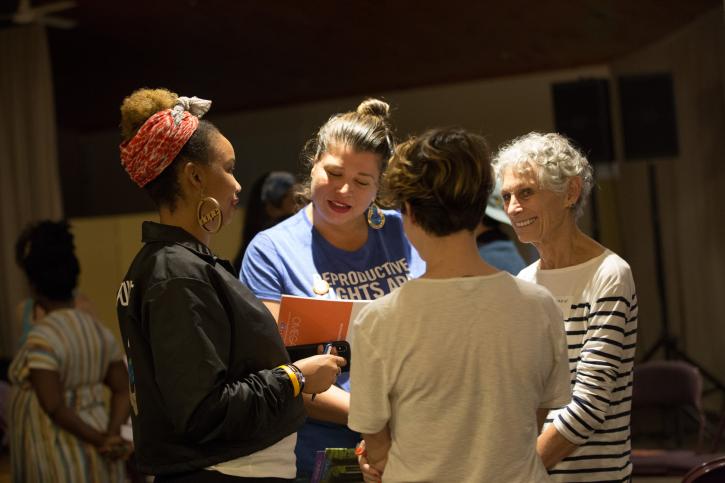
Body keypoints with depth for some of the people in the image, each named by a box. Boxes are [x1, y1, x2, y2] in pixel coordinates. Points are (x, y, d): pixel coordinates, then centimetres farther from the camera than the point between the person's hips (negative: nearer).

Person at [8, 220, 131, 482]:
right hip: (95, 458, 7)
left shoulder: (41, 337, -17)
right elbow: (123, 390, 4)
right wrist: (111, 435, -6)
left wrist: (99, 440, -14)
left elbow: (54, 408, -21)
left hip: (57, 457, -7)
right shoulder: (98, 329, 6)